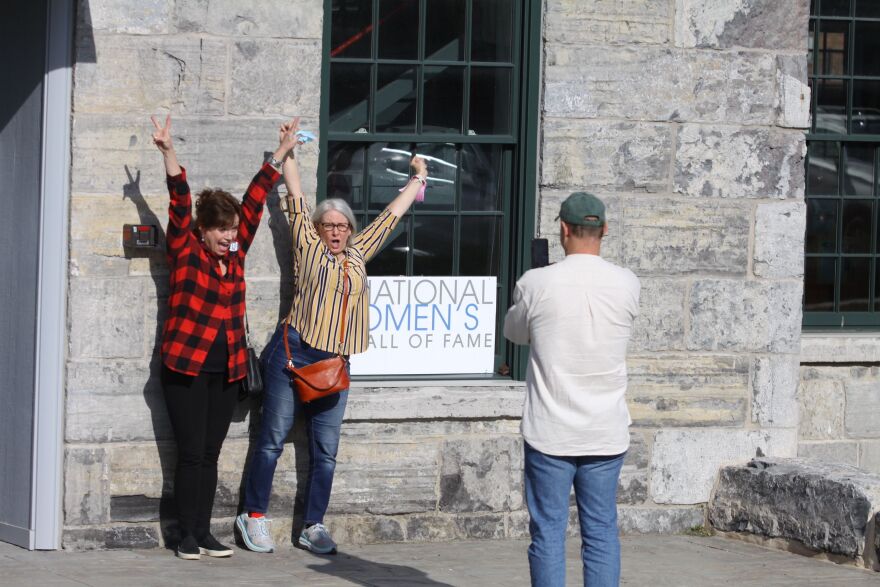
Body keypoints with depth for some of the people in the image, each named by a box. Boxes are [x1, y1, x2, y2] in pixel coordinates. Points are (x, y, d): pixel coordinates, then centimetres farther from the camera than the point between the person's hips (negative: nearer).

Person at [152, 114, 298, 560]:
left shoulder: (235, 254, 10)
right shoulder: (185, 251, -2)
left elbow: (254, 201, 14)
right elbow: (180, 202, -13)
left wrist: (279, 156, 19)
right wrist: (168, 154, -22)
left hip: (226, 370, 5)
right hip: (186, 366, -5)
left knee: (210, 454, 8)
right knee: (191, 452, -4)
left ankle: (203, 533, 12)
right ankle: (187, 536, 3)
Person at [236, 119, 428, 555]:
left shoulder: (358, 254, 17)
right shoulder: (308, 248, 5)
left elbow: (391, 215, 25)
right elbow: (296, 198, 8)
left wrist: (417, 181, 33)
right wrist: (288, 150, 11)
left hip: (334, 363, 5)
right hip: (293, 354, -4)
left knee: (325, 451, 4)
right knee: (273, 438, -3)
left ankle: (313, 527, 9)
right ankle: (254, 517, 4)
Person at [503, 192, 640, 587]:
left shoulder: (536, 284, -9)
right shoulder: (627, 285, -2)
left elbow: (515, 332, 9)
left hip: (550, 433, -2)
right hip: (606, 434, 2)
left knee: (548, 532, 4)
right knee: (601, 532, 7)